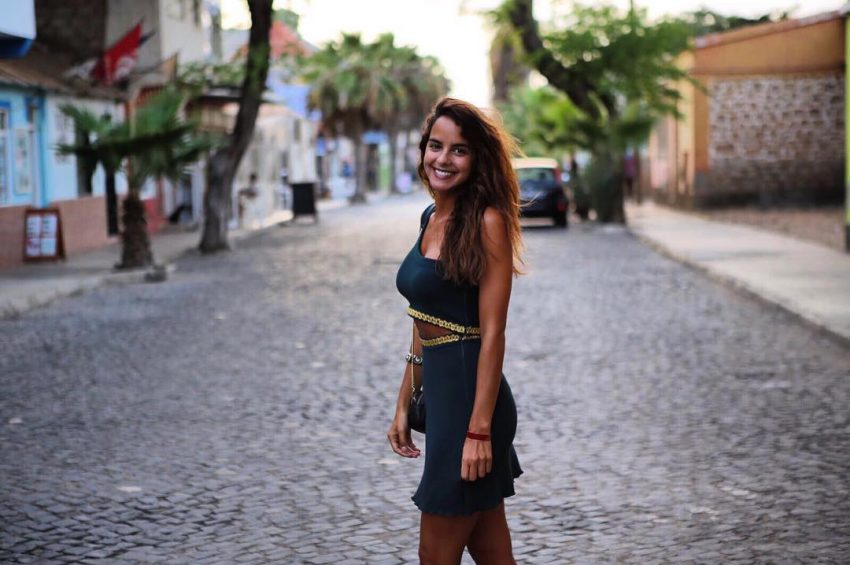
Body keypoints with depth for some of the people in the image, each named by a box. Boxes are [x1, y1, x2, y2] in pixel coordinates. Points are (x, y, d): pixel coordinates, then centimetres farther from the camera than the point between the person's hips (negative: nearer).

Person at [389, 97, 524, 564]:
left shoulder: (486, 222, -13)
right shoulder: (431, 219, 11)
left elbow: (492, 334, -17)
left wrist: (479, 430, -20)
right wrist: (404, 406, 16)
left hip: (469, 395, -8)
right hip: (438, 392, 8)